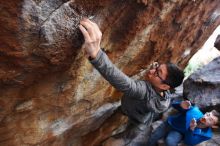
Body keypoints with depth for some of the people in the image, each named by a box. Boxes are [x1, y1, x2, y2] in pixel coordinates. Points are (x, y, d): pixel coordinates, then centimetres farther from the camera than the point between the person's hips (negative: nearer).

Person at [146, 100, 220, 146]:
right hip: (170, 123, 1)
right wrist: (181, 105, -36)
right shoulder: (195, 111, -17)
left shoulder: (206, 134, -16)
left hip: (179, 133, -1)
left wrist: (191, 129, -38)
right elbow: (175, 104, -11)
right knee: (152, 138, -11)